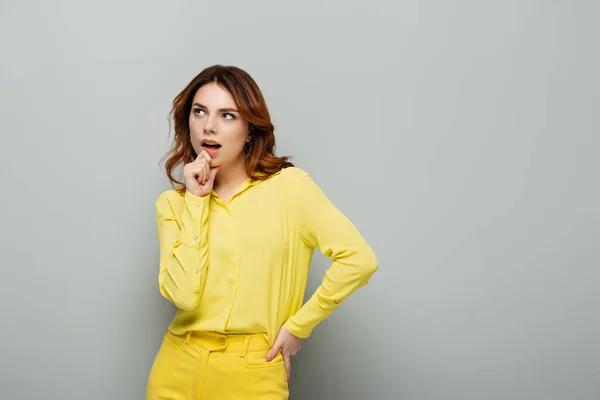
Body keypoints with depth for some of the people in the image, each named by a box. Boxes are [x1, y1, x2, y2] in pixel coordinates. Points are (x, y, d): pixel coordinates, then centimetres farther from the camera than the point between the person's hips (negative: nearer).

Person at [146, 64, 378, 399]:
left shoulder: (288, 186, -8)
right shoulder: (173, 202, 1)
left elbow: (359, 260, -13)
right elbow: (183, 294, -13)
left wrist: (298, 325, -8)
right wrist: (196, 201, -12)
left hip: (254, 373, -3)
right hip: (179, 369, 3)